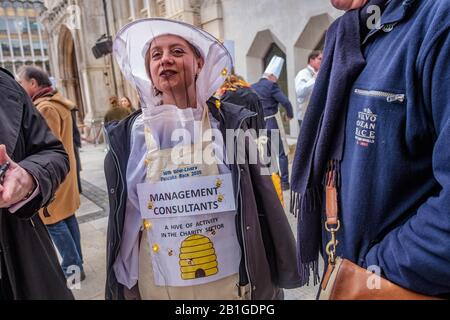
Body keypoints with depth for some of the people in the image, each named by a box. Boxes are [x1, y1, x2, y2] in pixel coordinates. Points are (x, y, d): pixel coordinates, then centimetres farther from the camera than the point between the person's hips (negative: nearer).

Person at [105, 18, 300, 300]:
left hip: (231, 278, 0)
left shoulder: (229, 123, -7)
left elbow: (261, 204, -3)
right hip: (159, 284, 1)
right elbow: (122, 218, 3)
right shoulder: (130, 135, -4)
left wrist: (276, 275, 1)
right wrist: (124, 284, 7)